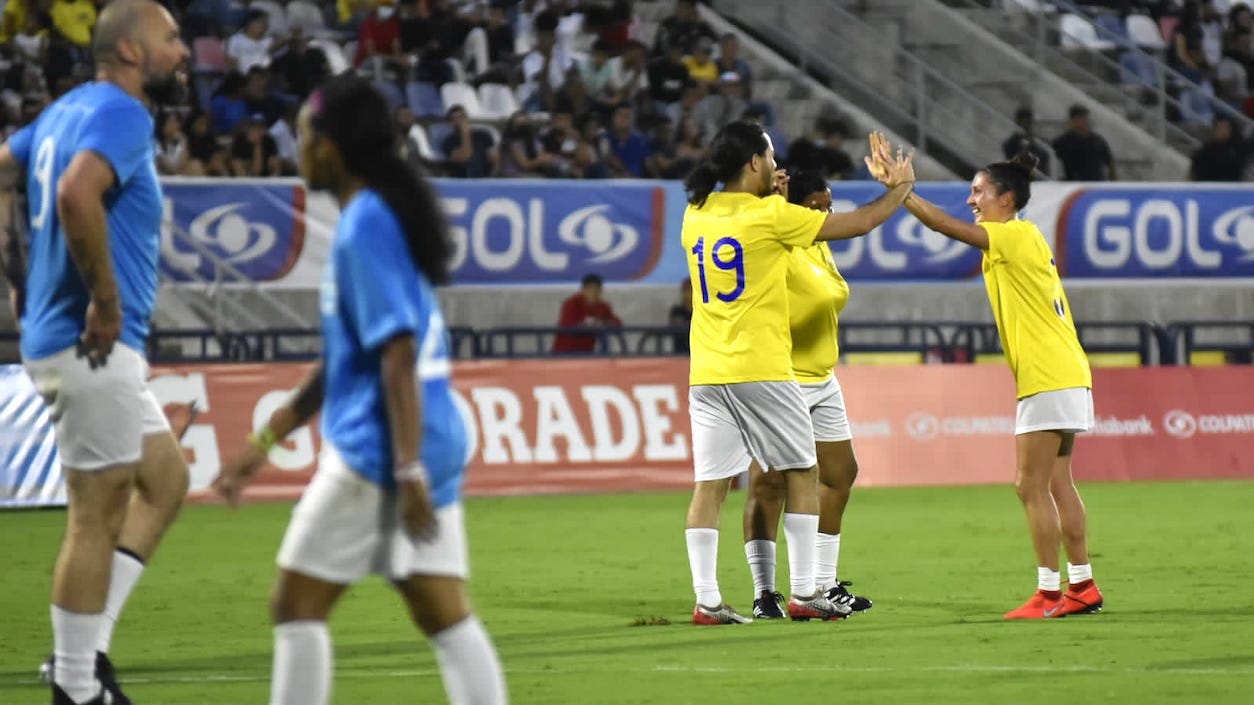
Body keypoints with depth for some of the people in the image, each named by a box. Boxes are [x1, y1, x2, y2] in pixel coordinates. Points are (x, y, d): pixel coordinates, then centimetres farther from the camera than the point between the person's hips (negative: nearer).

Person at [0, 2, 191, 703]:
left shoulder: (69, 110, 14)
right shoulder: (122, 114, -15)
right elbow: (77, 193, -33)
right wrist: (105, 298, -24)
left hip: (60, 333, 10)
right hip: (95, 346, -10)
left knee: (166, 481, 19)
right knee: (97, 514, -3)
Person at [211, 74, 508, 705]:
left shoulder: (364, 227, -12)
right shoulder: (380, 218, 17)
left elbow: (398, 355, -20)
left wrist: (409, 471, -23)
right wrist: (265, 440, 27)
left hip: (375, 452, -9)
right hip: (432, 443, 9)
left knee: (297, 607, 0)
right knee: (446, 617, 6)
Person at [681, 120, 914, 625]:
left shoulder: (696, 216, 8)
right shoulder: (771, 216, -8)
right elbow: (859, 223, 0)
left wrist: (767, 195, 27)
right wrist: (900, 187, 16)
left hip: (706, 374, 5)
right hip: (761, 370, -5)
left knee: (710, 485, 2)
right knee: (800, 474, 8)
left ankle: (706, 600, -2)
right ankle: (804, 593, 8)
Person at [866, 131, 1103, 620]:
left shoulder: (1017, 236, -12)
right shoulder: (1023, 240, 15)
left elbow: (946, 226, -21)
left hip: (1049, 379, -10)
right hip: (1060, 375, 10)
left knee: (1031, 485, -8)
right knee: (1056, 484, 12)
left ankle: (1050, 592, -8)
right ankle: (1082, 587, 14)